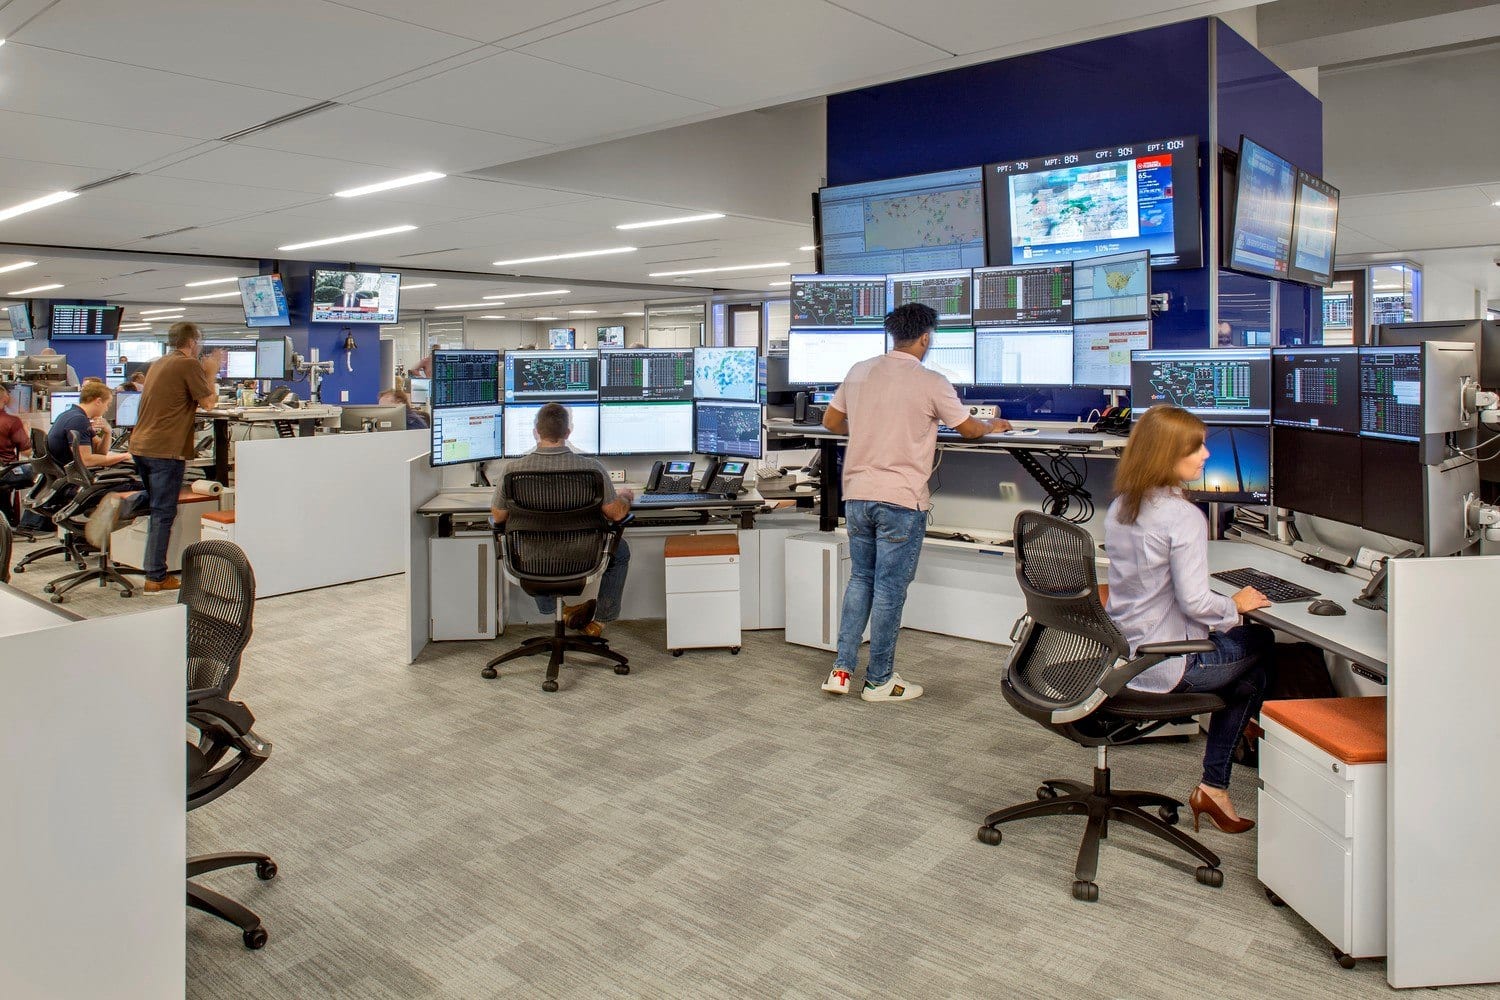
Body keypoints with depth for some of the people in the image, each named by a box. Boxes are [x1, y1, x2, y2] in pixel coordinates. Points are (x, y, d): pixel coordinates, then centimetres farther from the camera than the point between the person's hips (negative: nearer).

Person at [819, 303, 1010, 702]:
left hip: (856, 494, 5)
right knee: (890, 589, 3)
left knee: (861, 579, 17)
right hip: (900, 500, -5)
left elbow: (831, 421, 15)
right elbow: (969, 429, 5)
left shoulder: (859, 372, 6)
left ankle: (841, 669, 15)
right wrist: (994, 425, 26)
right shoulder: (931, 383, -8)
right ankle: (879, 681, 13)